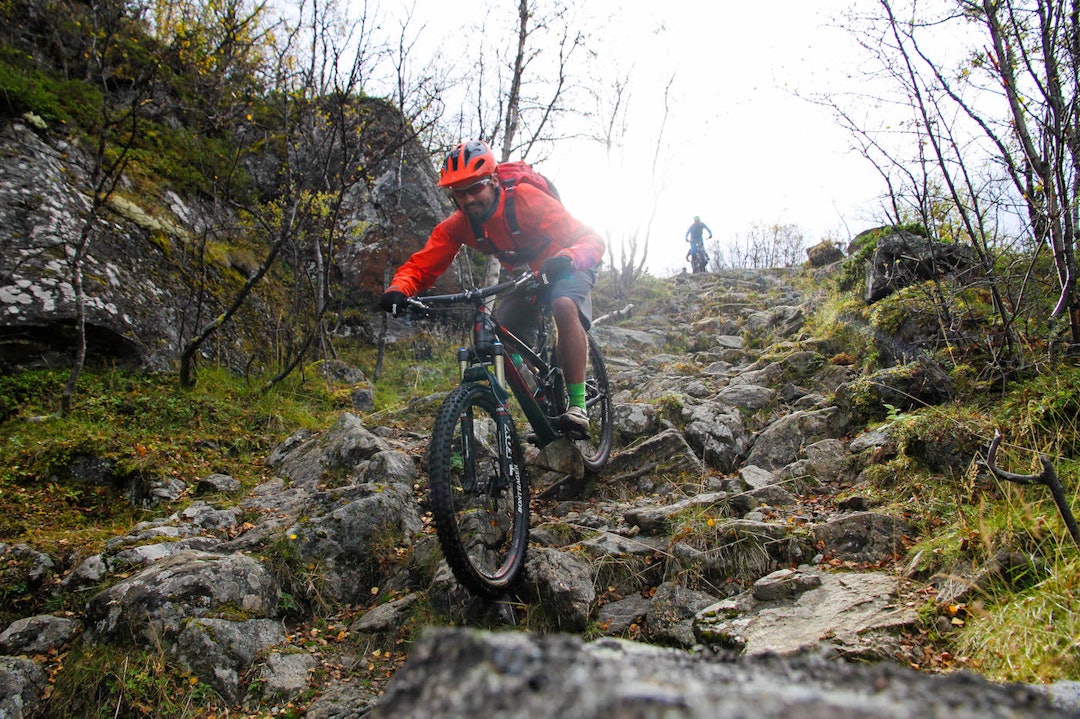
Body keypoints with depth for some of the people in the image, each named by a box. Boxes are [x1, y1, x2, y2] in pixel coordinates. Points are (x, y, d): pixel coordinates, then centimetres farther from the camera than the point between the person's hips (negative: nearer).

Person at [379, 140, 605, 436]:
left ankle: (577, 404, -31)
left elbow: (591, 239, -38)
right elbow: (423, 264, -18)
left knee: (564, 306, -37)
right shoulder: (458, 225, -17)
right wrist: (398, 289, -40)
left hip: (567, 266, -5)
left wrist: (567, 259, -60)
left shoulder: (526, 199, -33)